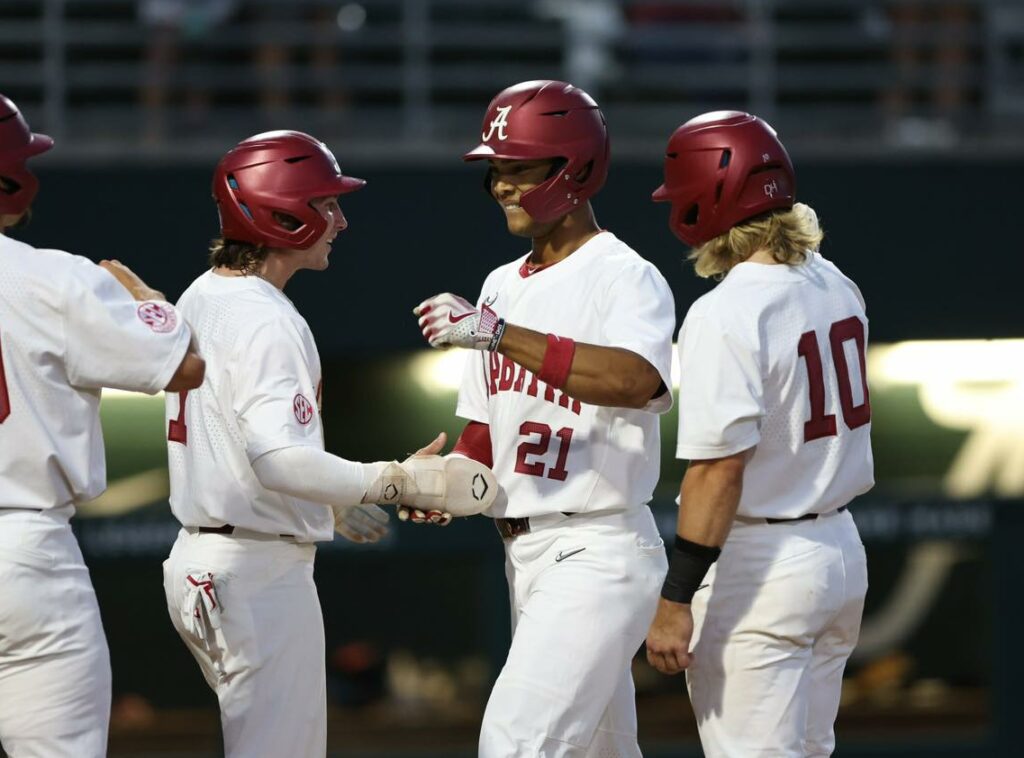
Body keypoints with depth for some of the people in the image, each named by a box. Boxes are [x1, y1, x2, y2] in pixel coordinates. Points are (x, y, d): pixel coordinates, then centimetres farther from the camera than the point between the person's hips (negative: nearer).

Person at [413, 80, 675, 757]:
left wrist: (496, 334, -34)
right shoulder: (503, 286, 15)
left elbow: (635, 380, -32)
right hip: (524, 550, 9)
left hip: (597, 551, -9)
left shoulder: (626, 278, -11)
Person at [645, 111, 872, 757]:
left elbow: (719, 469, -23)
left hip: (756, 565, -9)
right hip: (843, 551, 9)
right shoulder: (836, 286, 6)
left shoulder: (725, 315, -20)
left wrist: (676, 600, -21)